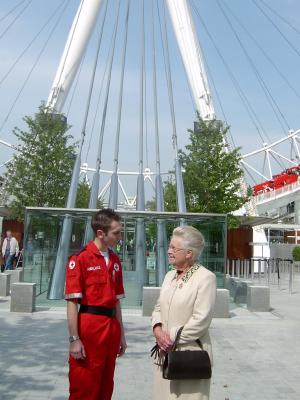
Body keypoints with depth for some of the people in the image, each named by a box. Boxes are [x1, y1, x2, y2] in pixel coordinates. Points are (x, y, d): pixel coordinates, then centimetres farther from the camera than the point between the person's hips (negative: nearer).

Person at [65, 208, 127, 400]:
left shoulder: (115, 260, 8)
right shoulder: (80, 259, -12)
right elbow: (72, 302, -13)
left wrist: (121, 334, 15)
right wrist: (74, 339, -15)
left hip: (112, 326, 6)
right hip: (89, 325, -6)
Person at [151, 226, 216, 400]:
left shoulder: (206, 278, -13)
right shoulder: (170, 275, 10)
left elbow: (201, 320, -17)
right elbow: (158, 307, 12)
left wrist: (173, 339, -13)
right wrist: (157, 328, -7)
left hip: (190, 353, -6)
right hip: (165, 352, 6)